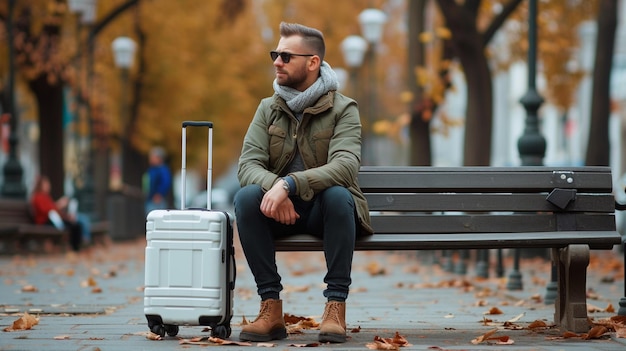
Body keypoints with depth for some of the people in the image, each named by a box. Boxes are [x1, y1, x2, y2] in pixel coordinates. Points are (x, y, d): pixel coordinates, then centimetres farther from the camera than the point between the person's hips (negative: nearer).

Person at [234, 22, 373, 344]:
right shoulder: (268, 109, 5)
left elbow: (344, 166, -24)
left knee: (338, 195, -36)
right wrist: (272, 188, -31)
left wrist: (289, 184, -39)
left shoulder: (342, 109, -7)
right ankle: (271, 307, -25)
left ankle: (335, 307, -30)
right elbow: (248, 164, -7)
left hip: (324, 209, -3)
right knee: (246, 197, -28)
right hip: (281, 209, 3)